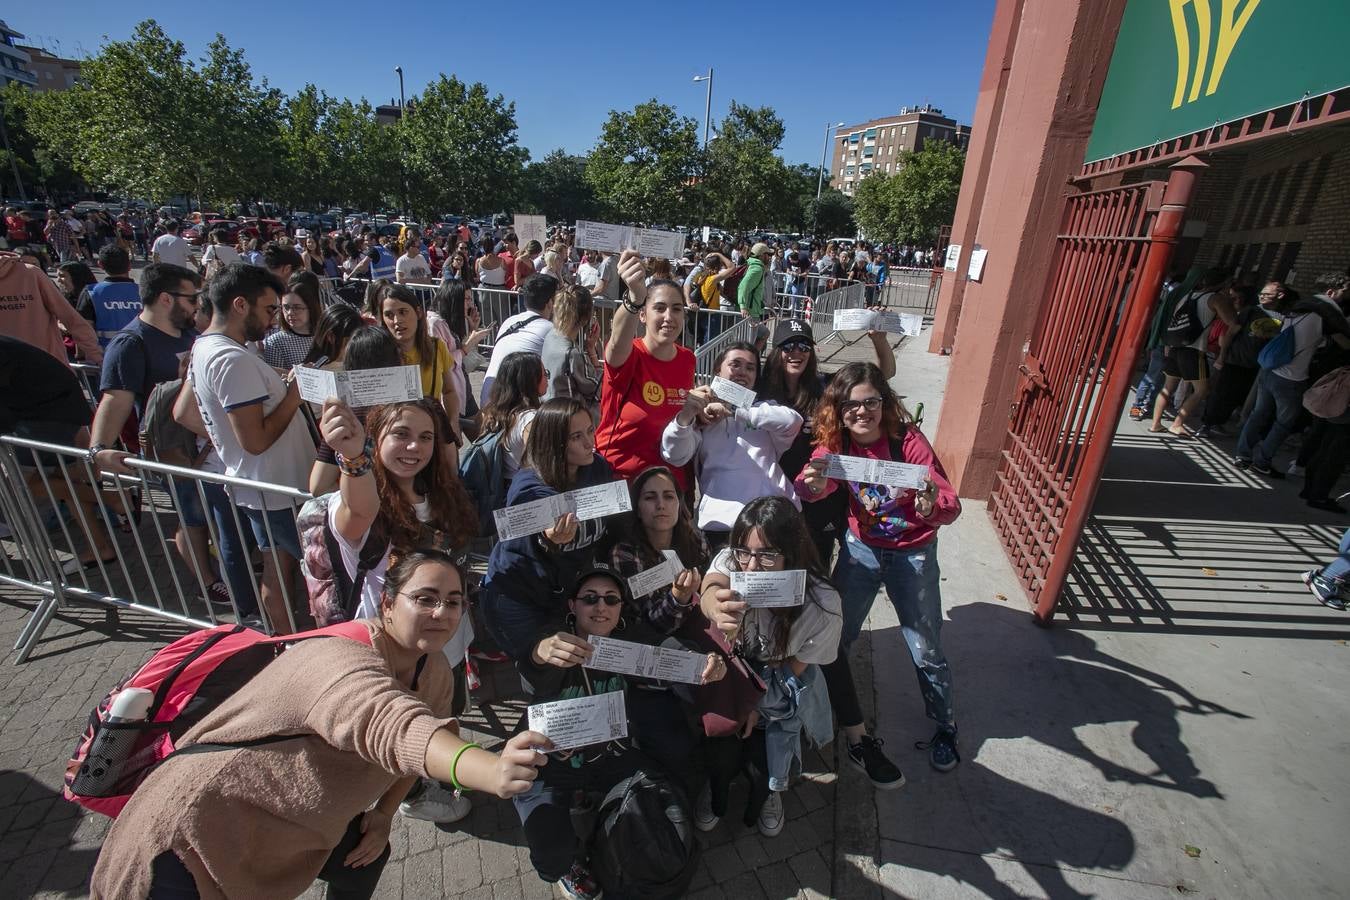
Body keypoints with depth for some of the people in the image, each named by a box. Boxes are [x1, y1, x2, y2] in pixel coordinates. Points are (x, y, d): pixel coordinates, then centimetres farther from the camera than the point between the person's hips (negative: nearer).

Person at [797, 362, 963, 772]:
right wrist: (812, 485, -53)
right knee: (835, 636, 7)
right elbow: (811, 486, -30)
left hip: (913, 554, -2)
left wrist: (932, 507, -50)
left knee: (926, 650, 8)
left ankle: (945, 727, 35)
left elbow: (951, 504, -27)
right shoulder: (834, 442, -13)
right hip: (860, 549, 2)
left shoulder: (908, 439, -22)